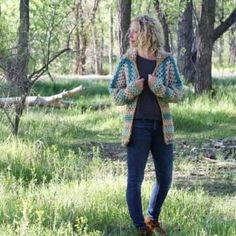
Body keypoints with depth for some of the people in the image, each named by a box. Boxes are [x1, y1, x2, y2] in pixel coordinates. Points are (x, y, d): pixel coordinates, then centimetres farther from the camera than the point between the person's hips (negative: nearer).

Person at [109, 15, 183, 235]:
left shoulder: (167, 61, 0)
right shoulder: (126, 62, -1)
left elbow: (177, 94, -2)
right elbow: (116, 95, 2)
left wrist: (158, 87, -20)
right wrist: (133, 90, -18)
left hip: (162, 126, 2)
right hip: (137, 126, -2)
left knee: (165, 178, 12)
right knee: (135, 179, -4)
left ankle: (152, 218, 33)